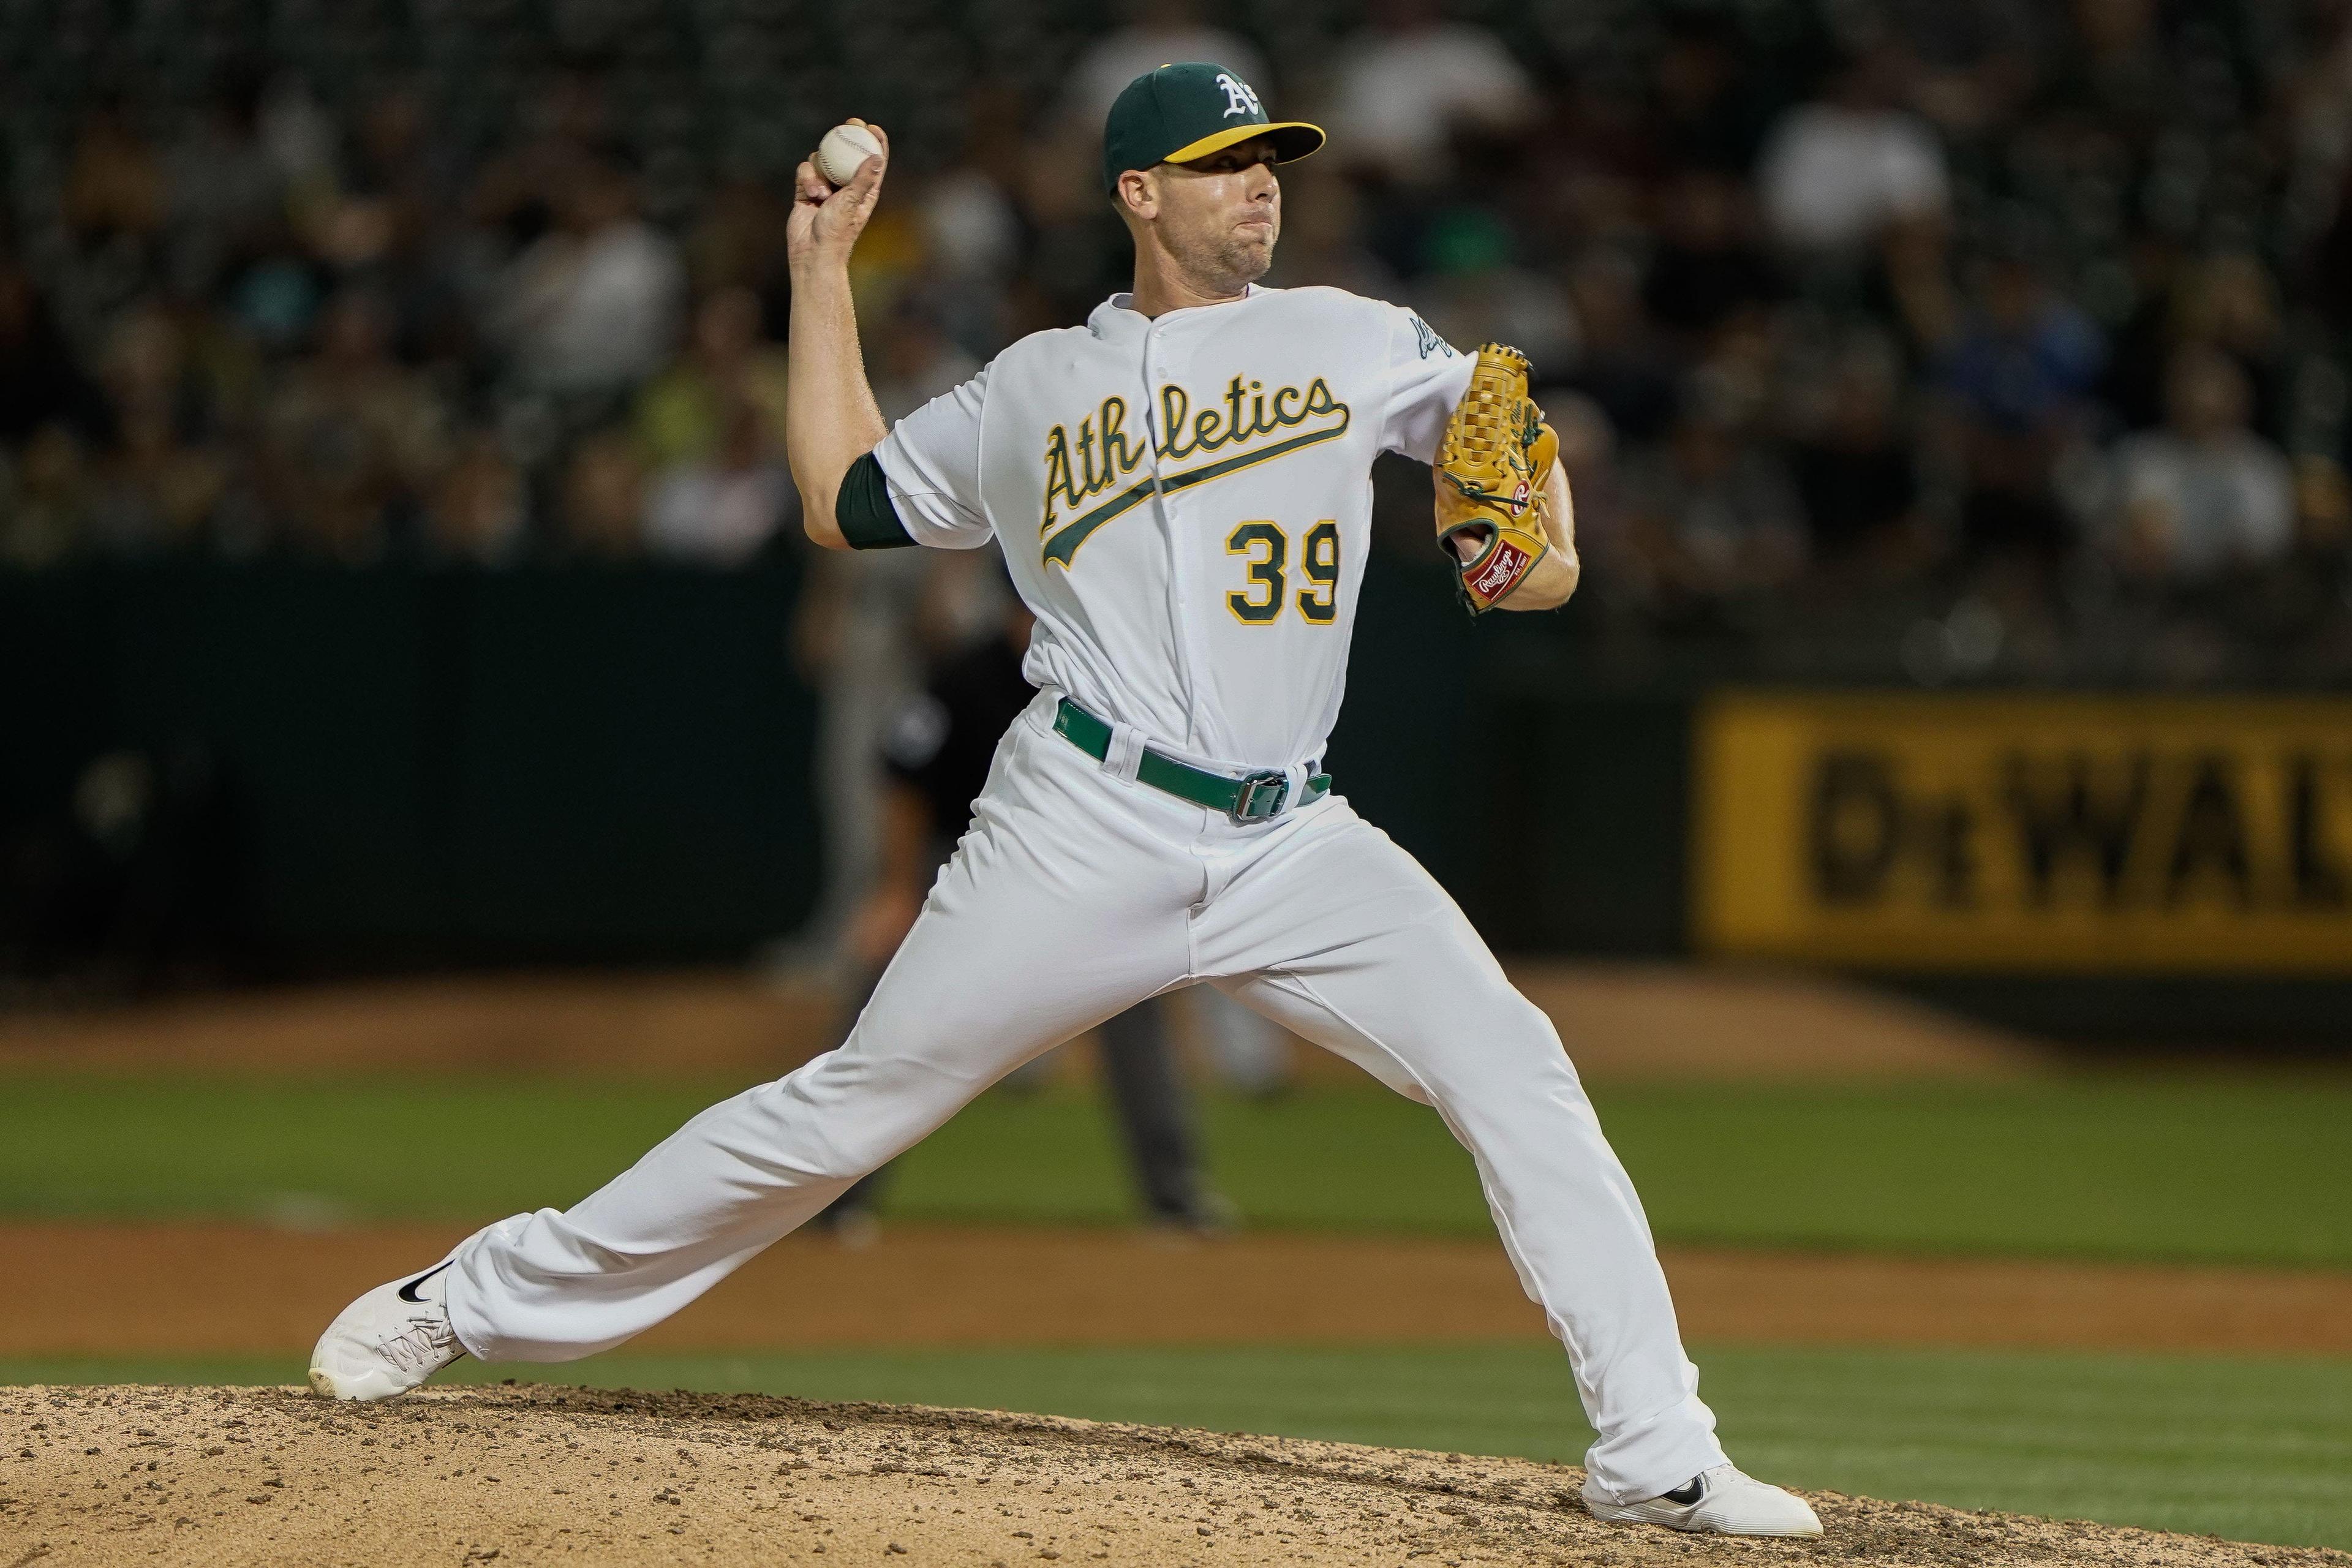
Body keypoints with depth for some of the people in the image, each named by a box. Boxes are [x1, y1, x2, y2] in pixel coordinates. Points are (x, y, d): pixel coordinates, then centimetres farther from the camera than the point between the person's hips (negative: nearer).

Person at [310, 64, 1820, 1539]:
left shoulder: (1349, 342, 13)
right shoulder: (1033, 390, 12)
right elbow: (845, 502, 20)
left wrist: (1549, 545, 2)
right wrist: (822, 267, 20)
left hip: (1295, 847, 2)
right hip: (1088, 832, -2)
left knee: (1515, 1070, -15)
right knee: (857, 1102, -2)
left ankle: (1656, 1454, -13)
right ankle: (478, 1299, 9)